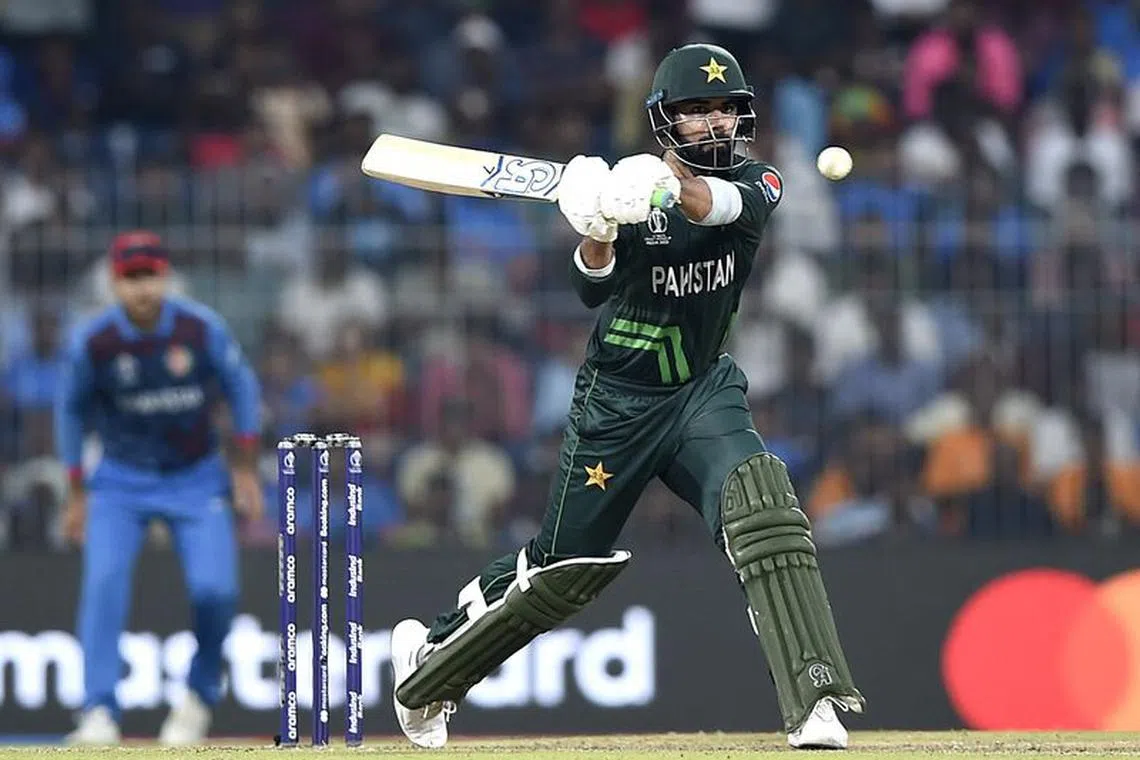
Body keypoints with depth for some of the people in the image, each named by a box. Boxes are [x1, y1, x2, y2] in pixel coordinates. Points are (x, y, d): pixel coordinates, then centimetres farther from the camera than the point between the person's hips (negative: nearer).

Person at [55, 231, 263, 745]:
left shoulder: (201, 328, -14)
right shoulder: (91, 341, -15)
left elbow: (241, 387, 2)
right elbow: (70, 410, 3)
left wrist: (245, 471, 3)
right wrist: (77, 494, 6)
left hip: (196, 480, 0)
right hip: (121, 481, 0)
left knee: (214, 588, -16)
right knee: (104, 578, -22)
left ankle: (199, 695, 11)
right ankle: (99, 712, -21)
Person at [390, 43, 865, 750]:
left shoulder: (757, 184, -4)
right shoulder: (632, 188, -12)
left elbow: (719, 205, -29)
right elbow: (593, 286, -27)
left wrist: (670, 184, -51)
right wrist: (596, 233, -49)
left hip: (706, 389, 2)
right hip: (618, 397, -2)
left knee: (760, 500, -26)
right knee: (566, 567, 6)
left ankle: (815, 703, -29)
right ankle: (428, 657, 31)